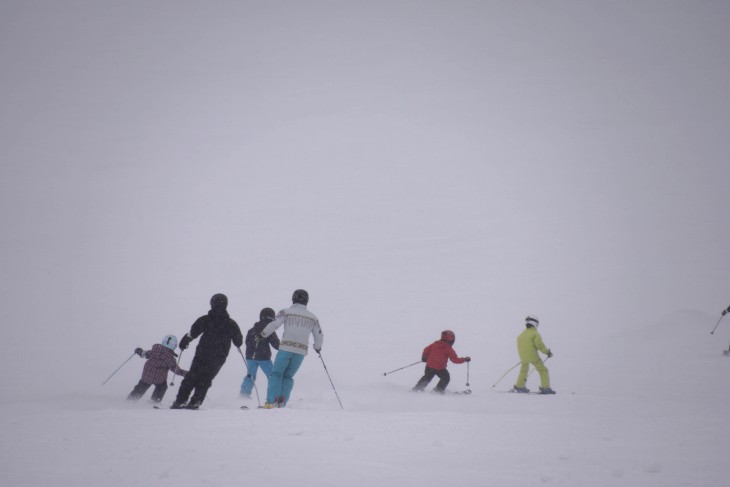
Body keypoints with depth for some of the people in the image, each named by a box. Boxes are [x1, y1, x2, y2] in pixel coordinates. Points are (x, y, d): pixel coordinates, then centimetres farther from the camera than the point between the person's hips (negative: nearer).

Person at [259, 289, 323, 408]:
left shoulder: (286, 312, 3)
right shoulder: (313, 318, 12)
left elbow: (274, 325, -7)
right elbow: (319, 336, 15)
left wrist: (263, 334, 9)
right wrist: (317, 347, 35)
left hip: (286, 348, -3)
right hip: (302, 351, 3)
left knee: (276, 374, 6)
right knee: (288, 376, 15)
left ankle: (271, 401, -8)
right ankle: (282, 402, 0)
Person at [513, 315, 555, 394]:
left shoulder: (521, 335, 11)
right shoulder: (535, 334, -9)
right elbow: (540, 345, -17)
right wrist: (547, 352, -6)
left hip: (523, 357, 6)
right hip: (533, 356, -6)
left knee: (524, 370, 27)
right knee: (543, 370, 3)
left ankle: (519, 386, 29)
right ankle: (545, 387, -5)